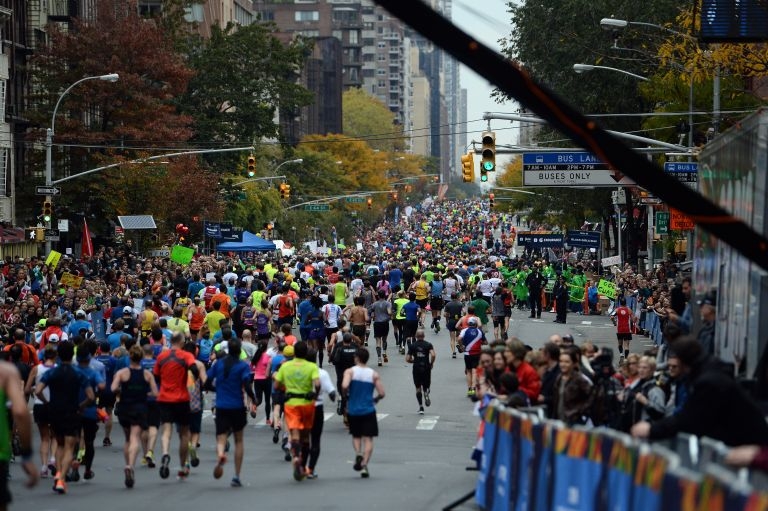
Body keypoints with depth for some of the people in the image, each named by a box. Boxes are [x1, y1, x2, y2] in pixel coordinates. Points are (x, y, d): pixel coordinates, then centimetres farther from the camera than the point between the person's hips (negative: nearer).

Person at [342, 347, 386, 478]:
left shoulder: (350, 371, -6)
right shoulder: (373, 374, -1)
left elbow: (344, 386, -22)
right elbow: (382, 393, -4)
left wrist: (346, 394, -1)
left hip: (353, 410, 0)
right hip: (368, 410, 0)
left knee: (356, 436, 19)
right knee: (368, 438, 3)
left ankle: (358, 454, -6)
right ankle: (364, 464, -9)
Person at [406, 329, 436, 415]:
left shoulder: (412, 346, 0)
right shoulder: (428, 345, -2)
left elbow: (407, 359, -2)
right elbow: (433, 355, -17)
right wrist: (431, 363, 0)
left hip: (416, 369, 0)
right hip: (426, 368, 0)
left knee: (418, 388, 10)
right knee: (426, 386, 17)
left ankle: (421, 407, 1)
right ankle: (426, 393, -20)